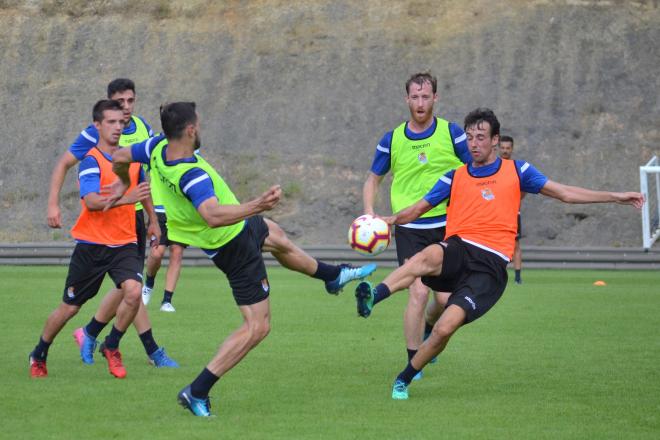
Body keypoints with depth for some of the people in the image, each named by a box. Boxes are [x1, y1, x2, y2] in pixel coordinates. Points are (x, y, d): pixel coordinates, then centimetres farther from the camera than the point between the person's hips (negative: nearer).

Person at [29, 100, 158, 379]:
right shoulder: (91, 161, -12)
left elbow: (142, 189, 27)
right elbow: (91, 201, -28)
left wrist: (153, 221, 33)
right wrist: (126, 198, -40)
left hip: (124, 244, 4)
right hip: (92, 244, -4)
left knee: (133, 292, -23)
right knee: (69, 308, 6)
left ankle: (111, 347, 0)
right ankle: (39, 356, 29)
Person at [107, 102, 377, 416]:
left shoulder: (158, 149, -15)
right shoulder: (192, 175, -41)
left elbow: (120, 158, 3)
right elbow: (213, 215, -57)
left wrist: (123, 182, 24)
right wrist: (256, 206, -66)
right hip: (235, 246, -10)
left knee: (276, 236, 37)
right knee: (257, 327, -2)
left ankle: (332, 275, 64)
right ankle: (197, 392, -2)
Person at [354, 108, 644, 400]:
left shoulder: (516, 171, 14)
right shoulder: (455, 178, 18)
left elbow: (565, 193, 15)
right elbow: (418, 209, 21)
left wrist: (615, 197, 10)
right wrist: (393, 219, -1)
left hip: (490, 266, -1)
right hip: (457, 252, 1)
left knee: (445, 328, -20)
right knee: (429, 256, -39)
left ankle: (403, 380, 0)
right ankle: (371, 299, -55)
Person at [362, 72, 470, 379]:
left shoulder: (452, 133, 0)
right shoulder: (392, 140, 3)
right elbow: (373, 179, 15)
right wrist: (369, 213, -3)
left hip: (446, 227, 1)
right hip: (409, 229, -1)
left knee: (446, 298, -1)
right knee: (418, 293, -14)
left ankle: (428, 328, 35)